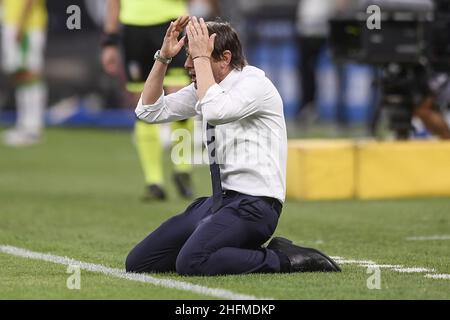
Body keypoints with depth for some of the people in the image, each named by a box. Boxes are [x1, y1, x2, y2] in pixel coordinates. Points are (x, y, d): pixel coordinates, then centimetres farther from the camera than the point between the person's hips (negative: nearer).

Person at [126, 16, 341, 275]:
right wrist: (164, 57, 2)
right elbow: (149, 111, 13)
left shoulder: (254, 82, -11)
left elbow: (215, 111, -30)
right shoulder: (205, 88, 12)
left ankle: (281, 259, -11)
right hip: (219, 201, 9)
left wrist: (202, 57, -19)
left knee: (191, 263, -32)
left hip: (253, 205, -9)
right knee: (138, 263, 0)